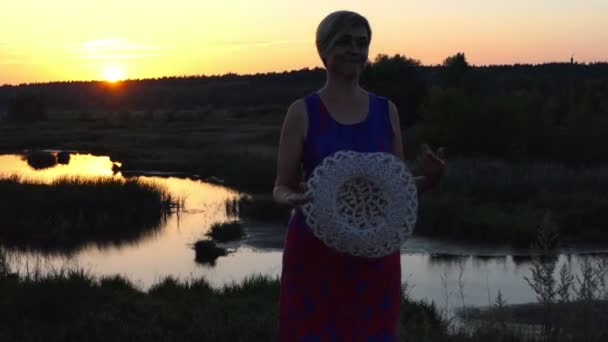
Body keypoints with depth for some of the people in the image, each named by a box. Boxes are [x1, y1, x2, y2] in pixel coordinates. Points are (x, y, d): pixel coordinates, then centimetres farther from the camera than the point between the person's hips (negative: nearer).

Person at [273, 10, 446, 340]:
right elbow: (281, 188, -1)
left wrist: (428, 179, -11)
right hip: (316, 252, -3)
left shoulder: (386, 110, 7)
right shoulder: (302, 112, -3)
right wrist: (293, 199, -24)